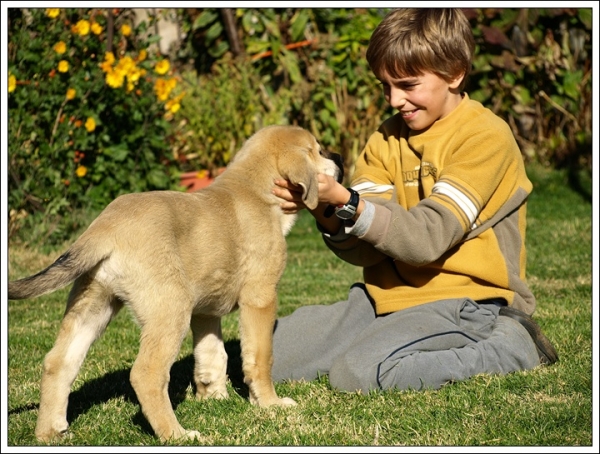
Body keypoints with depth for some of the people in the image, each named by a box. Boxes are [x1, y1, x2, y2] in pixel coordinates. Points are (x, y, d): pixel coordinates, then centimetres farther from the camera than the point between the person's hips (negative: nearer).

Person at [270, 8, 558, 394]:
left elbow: (427, 238, -21)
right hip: (389, 294, 7)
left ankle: (510, 346, -8)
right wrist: (328, 214, -22)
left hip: (463, 300, -7)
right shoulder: (388, 138, 8)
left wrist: (345, 202, -31)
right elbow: (364, 249, 0)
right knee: (271, 354, -2)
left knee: (360, 373, -29)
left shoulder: (486, 136, -12)